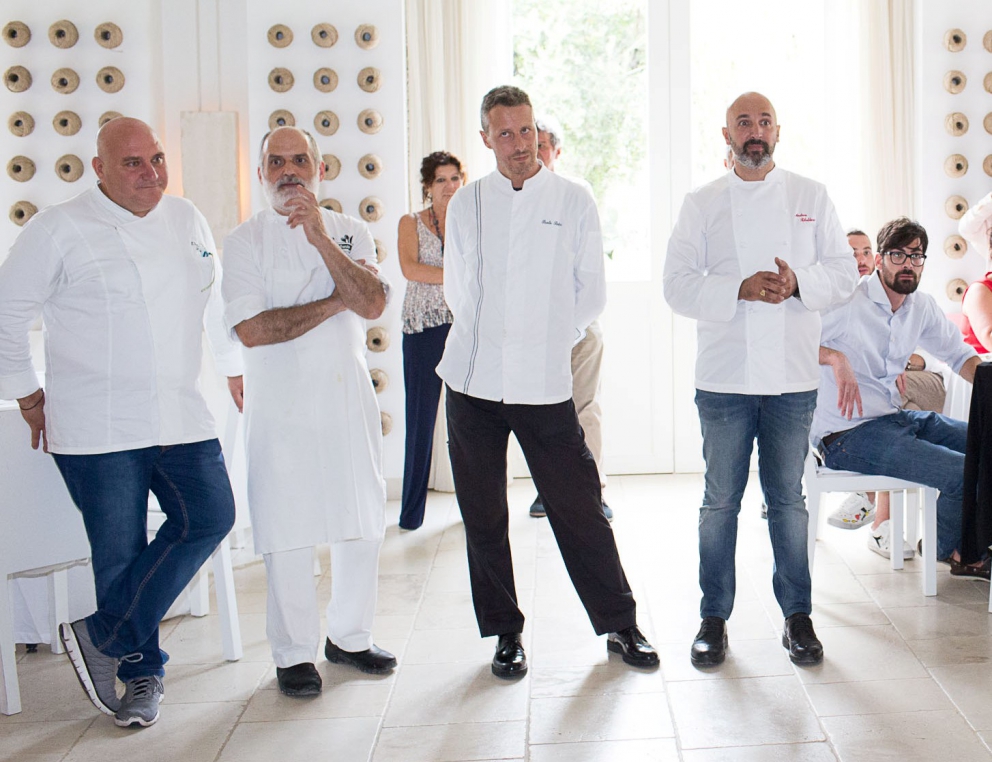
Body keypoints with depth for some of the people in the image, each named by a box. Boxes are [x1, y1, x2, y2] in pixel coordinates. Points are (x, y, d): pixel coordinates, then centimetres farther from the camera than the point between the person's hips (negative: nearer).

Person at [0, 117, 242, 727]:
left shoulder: (188, 221, 11)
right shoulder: (60, 230, -4)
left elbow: (217, 303, 22)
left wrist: (237, 371, 22)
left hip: (181, 416, 5)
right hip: (97, 425, -5)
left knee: (210, 517, -7)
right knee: (120, 551, 0)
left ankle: (104, 637, 5)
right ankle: (143, 672, 20)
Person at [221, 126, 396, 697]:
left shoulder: (351, 233, 8)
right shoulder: (246, 241, -3)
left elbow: (373, 304, -9)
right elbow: (251, 329, -15)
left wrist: (321, 239, -18)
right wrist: (334, 303, -10)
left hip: (350, 398, 4)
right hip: (282, 405, -4)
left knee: (364, 522, 10)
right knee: (288, 532, 0)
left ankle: (350, 635, 28)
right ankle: (295, 652, 17)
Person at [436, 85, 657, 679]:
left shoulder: (574, 201, 3)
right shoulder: (467, 203, 8)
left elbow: (593, 294, 7)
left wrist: (548, 339, 7)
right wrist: (490, 338, 10)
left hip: (545, 383, -2)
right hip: (473, 382, 2)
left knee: (579, 508, 0)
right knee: (483, 516, 7)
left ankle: (620, 625, 16)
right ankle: (506, 633, 21)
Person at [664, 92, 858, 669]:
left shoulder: (811, 197, 9)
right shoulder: (702, 204, 5)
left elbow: (844, 273, 6)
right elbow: (679, 285, -3)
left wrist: (798, 283, -14)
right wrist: (741, 290, -19)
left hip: (792, 377, 1)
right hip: (725, 377, -1)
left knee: (788, 499, 8)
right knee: (721, 501, 4)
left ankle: (798, 615, 20)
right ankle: (714, 617, 16)